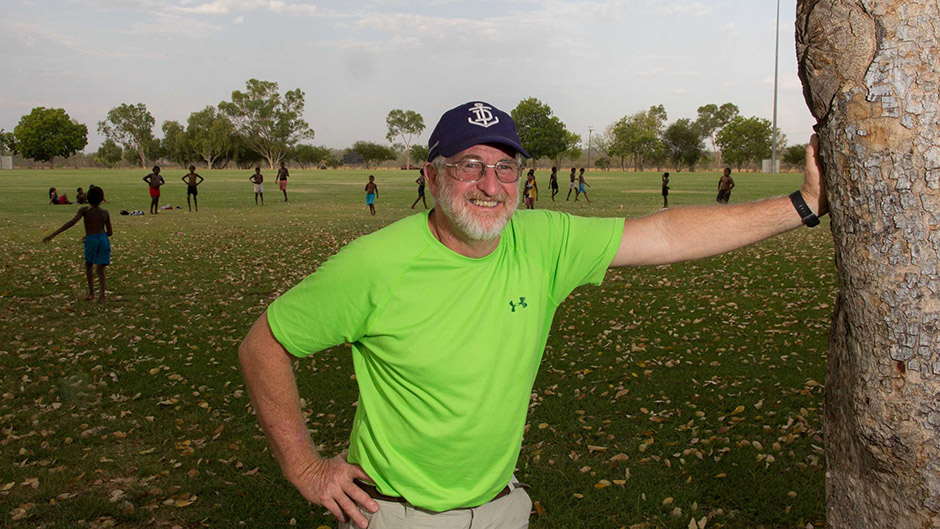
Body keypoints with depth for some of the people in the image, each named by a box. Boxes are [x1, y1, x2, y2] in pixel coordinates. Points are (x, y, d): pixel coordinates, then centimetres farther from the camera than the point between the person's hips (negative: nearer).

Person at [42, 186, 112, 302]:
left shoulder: (84, 210, 1)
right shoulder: (105, 212, 11)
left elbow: (72, 222, -14)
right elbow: (110, 232, 14)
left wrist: (53, 234, -15)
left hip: (91, 240, -2)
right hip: (103, 239, 2)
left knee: (88, 266, 19)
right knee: (100, 268, 8)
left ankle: (91, 292, 16)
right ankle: (102, 294, -6)